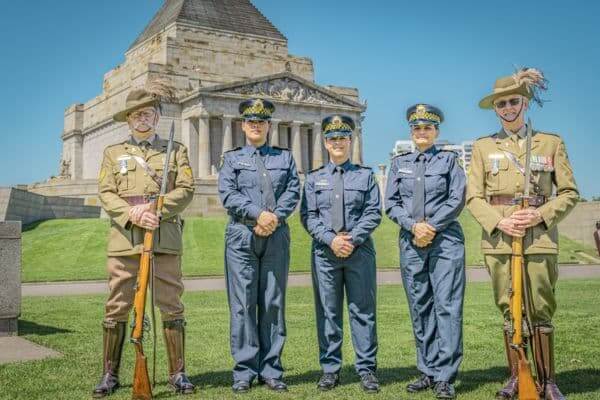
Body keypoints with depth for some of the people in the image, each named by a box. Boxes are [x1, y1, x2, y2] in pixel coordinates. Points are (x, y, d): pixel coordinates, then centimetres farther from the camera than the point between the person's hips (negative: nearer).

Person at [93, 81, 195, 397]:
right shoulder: (113, 153, 16)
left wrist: (155, 209, -14)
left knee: (171, 306, 1)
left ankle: (178, 374, 9)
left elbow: (185, 190, 2)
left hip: (165, 239, -1)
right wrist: (131, 214, -14)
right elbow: (105, 193, 4)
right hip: (124, 239, 1)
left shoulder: (175, 150, 14)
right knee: (117, 308, 2)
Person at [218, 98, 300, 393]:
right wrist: (259, 214, -16)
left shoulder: (285, 157, 16)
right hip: (242, 236, -1)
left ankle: (271, 369, 10)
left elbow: (293, 191, 3)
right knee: (242, 304, -2)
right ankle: (244, 371, 4)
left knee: (274, 303, 3)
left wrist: (275, 218, -13)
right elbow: (228, 194, -3)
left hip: (277, 236, 2)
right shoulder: (232, 158, 11)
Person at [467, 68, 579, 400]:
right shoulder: (483, 146, 9)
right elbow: (473, 197, 4)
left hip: (539, 238, -1)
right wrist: (498, 221, -13)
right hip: (498, 239, 1)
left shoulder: (551, 143, 8)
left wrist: (541, 214, -12)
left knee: (541, 309, -1)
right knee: (509, 309, 5)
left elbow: (569, 193, 5)